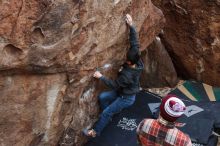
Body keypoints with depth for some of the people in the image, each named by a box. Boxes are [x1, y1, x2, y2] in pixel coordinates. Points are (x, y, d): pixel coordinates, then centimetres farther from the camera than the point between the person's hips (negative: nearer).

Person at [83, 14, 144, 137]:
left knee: (106, 113, 2)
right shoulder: (138, 62, -17)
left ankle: (95, 131, 20)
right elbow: (135, 43, -16)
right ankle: (108, 117, 29)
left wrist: (101, 77, -25)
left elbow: (115, 85, -25)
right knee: (102, 97, 11)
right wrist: (131, 26, -21)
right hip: (123, 92, 8)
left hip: (127, 98, -8)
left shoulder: (128, 75, -38)